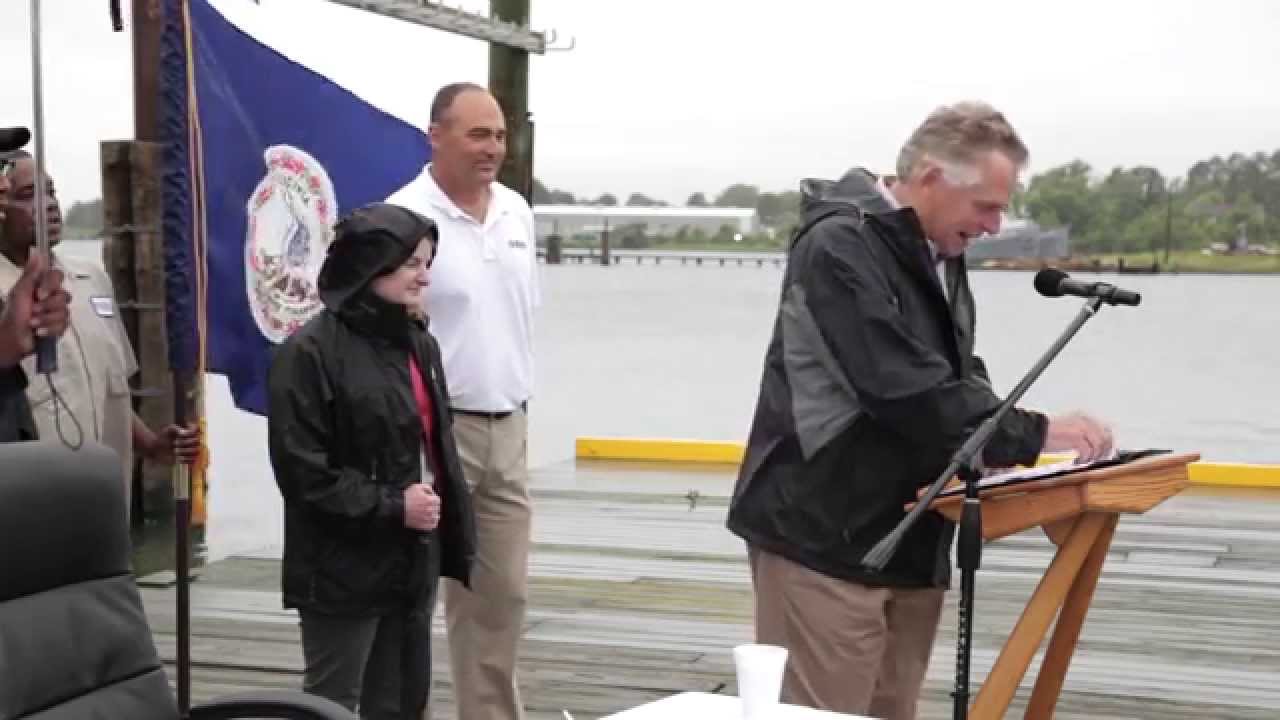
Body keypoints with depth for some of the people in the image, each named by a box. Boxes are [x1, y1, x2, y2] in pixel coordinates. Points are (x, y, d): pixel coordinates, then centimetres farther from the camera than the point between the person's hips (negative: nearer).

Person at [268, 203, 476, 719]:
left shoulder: (419, 345, 12)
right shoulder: (310, 352, -14)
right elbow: (303, 471, -18)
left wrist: (454, 538, 9)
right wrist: (391, 506, -18)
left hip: (413, 562, 8)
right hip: (345, 570, -8)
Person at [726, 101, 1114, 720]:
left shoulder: (939, 255, 13)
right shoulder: (839, 247, -17)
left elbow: (957, 377, 17)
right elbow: (908, 391, -24)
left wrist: (1004, 444, -4)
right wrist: (1032, 435, -19)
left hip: (909, 544, 9)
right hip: (825, 539, -8)